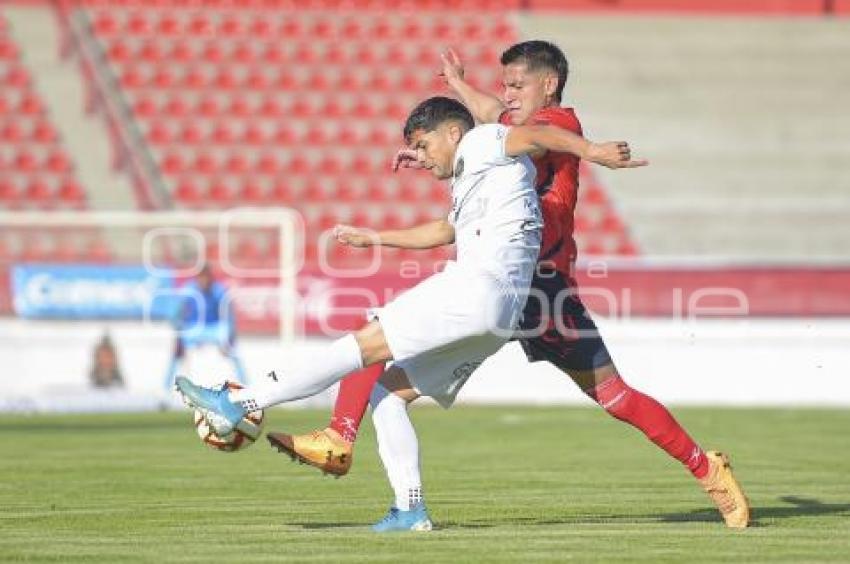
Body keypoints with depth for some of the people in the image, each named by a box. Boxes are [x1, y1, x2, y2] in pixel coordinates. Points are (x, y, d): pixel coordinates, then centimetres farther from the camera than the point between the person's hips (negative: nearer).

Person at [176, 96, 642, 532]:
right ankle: (410, 509, 1)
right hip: (496, 318, 10)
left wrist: (591, 150, -29)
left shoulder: (479, 145, 5)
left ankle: (238, 404, -16)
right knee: (389, 391, 10)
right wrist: (375, 238, 55)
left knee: (365, 344, -12)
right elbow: (443, 231, 48)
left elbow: (535, 134, -12)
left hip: (479, 283, -10)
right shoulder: (471, 186, 33)